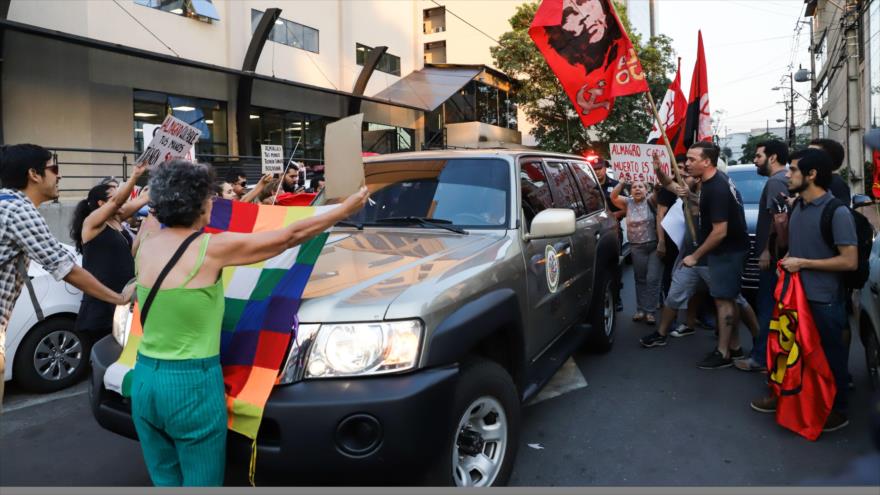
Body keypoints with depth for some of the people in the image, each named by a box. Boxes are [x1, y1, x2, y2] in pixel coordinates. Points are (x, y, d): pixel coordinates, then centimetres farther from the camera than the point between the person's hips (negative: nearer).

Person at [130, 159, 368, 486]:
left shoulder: (146, 245, 2)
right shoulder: (212, 248, -15)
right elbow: (289, 236, -9)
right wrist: (345, 210, 2)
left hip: (146, 380, 7)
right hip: (192, 384, -6)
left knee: (166, 484, 20)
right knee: (201, 484, 9)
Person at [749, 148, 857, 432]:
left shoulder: (837, 212, -18)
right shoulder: (797, 207, 6)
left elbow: (850, 261, -21)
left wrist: (803, 264, -19)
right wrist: (787, 260, 1)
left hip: (824, 299, -7)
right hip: (795, 293, 7)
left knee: (829, 355, 8)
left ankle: (837, 411, 25)